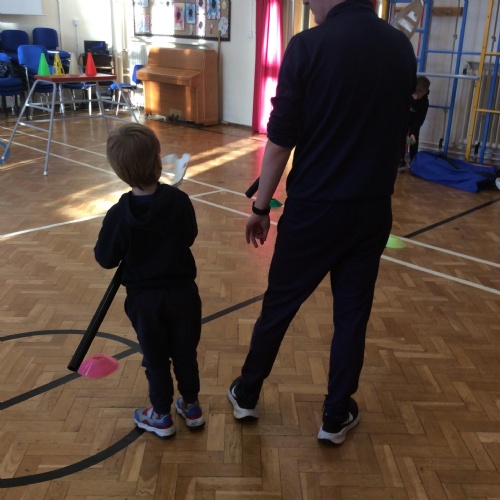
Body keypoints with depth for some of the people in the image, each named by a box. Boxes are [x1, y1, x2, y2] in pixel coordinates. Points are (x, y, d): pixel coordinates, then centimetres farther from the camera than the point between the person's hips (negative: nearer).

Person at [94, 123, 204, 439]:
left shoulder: (119, 214, -17)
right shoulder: (179, 200, -14)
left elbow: (106, 259, -8)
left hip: (144, 298, -1)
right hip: (182, 291, 2)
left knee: (156, 360, 14)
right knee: (186, 354, 19)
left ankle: (162, 417, 29)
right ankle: (191, 407, 35)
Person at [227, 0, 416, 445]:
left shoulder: (309, 46, -13)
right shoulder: (403, 48, 3)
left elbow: (280, 141, -12)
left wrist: (261, 207, -1)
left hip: (313, 207, -3)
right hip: (374, 208, 4)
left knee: (279, 305, 13)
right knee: (353, 313, 14)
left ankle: (247, 394, 32)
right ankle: (336, 415, 28)